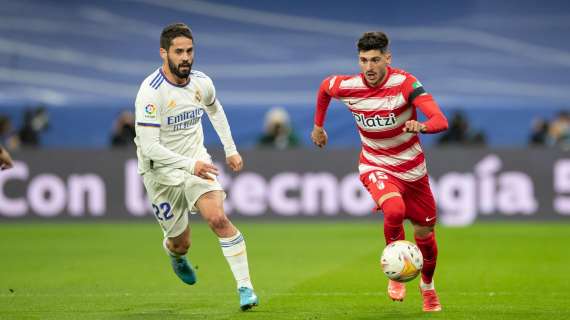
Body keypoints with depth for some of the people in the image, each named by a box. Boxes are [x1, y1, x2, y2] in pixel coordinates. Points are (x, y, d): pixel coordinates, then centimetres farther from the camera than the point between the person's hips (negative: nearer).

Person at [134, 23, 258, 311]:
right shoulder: (151, 92, -24)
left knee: (218, 219, -20)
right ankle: (174, 253, 47)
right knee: (181, 242, 7)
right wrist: (190, 165, -38)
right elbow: (149, 147, -29)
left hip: (197, 161, 3)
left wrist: (230, 149, 20)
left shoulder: (201, 82, -5)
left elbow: (214, 110, 20)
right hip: (161, 171, -3)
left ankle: (245, 287, -15)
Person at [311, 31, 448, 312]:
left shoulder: (405, 83, -23)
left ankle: (428, 286, 42)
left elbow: (440, 120, -33)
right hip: (375, 167, 0)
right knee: (394, 210, -32)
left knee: (424, 234, 11)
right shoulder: (347, 87, -14)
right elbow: (324, 86, 12)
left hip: (411, 170, 1)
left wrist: (421, 126, -55)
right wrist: (318, 126, 21)